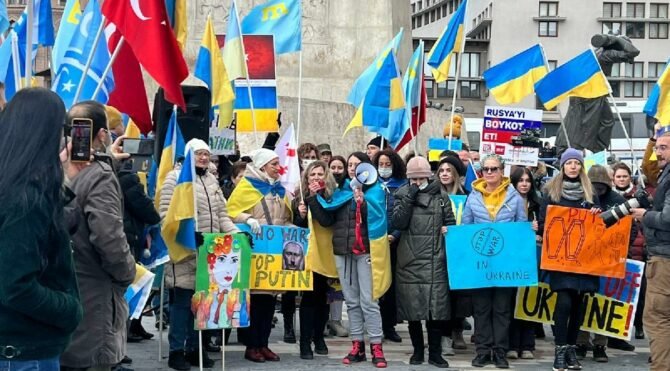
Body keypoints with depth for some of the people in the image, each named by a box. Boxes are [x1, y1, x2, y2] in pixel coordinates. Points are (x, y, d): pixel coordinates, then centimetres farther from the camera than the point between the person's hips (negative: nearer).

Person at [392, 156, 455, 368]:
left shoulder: (440, 197, 8)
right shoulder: (403, 196, 7)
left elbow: (451, 224, 15)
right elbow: (398, 222, -8)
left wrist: (447, 230, -7)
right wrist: (409, 197, -11)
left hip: (435, 261, 0)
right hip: (410, 261, 0)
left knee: (436, 307, -4)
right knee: (412, 307, 4)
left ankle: (435, 353, 6)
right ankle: (417, 350, 18)